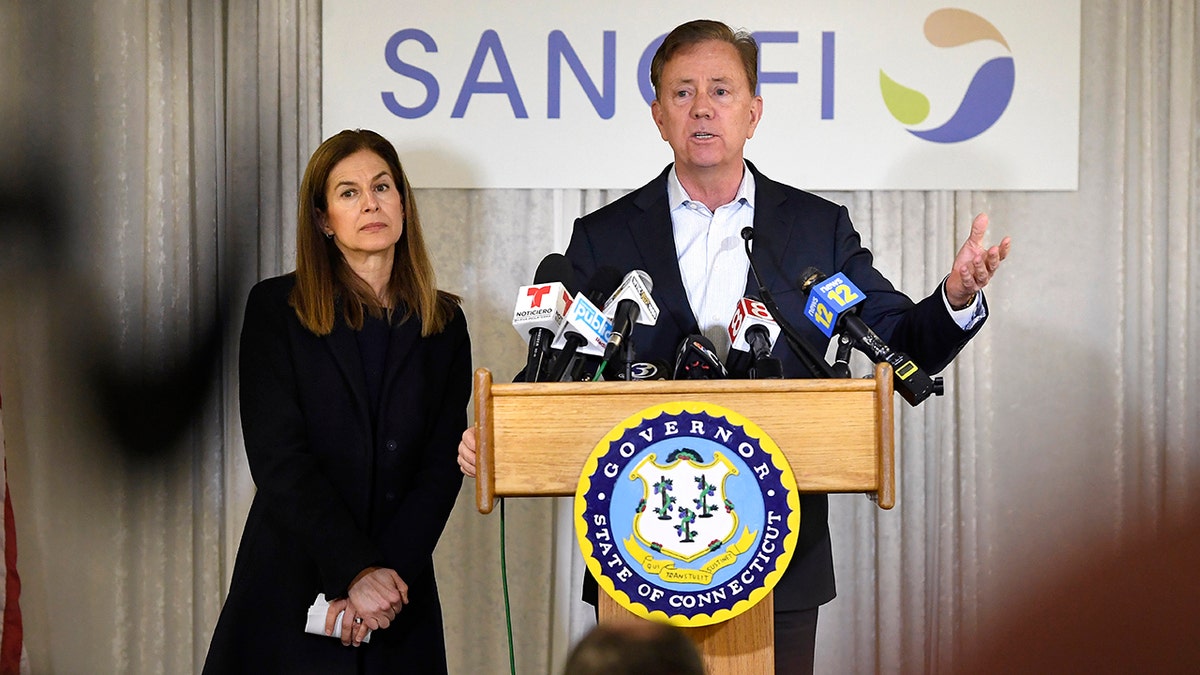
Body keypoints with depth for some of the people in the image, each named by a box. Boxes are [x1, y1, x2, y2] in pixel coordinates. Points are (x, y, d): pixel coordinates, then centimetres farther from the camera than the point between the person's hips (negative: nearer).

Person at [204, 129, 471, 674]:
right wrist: (357, 570, -17)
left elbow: (442, 467, 1)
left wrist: (387, 576, -13)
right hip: (289, 591, -2)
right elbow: (278, 458, -9)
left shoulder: (443, 324, 7)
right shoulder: (276, 308, 0)